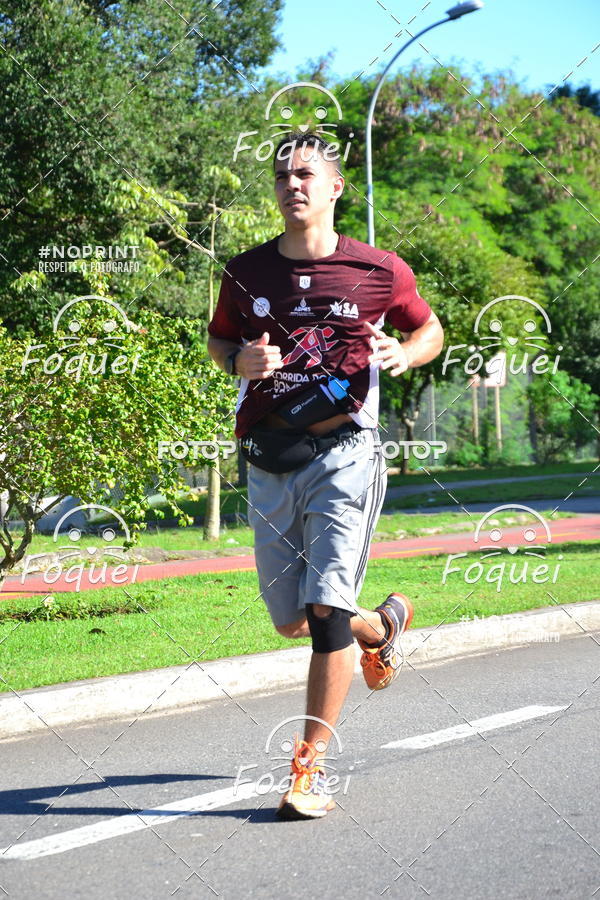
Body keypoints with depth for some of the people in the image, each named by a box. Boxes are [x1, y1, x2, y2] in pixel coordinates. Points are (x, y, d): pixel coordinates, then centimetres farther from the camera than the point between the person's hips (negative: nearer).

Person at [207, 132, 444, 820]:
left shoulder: (378, 271, 0)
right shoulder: (246, 273, 6)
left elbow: (430, 328, 15)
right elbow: (218, 340, 20)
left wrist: (404, 354, -8)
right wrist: (241, 360, -3)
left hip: (343, 453, -4)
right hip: (269, 460, 4)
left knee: (327, 609, -15)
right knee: (291, 620, 11)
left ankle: (309, 770, -6)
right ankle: (382, 624, 44)